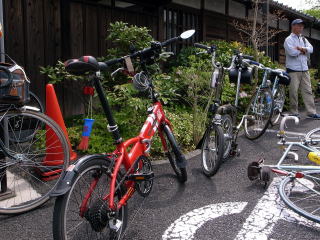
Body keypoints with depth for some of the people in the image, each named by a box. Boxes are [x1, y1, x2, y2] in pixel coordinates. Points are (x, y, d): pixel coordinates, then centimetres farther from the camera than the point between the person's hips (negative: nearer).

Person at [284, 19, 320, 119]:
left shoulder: (304, 39, 19)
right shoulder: (289, 39, -1)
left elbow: (311, 49, 3)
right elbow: (292, 52, -17)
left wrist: (301, 48, -13)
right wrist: (303, 51, -2)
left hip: (304, 69, 6)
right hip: (293, 70, -6)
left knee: (308, 91, 3)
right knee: (293, 92, -3)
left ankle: (311, 112, 5)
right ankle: (294, 113, 6)